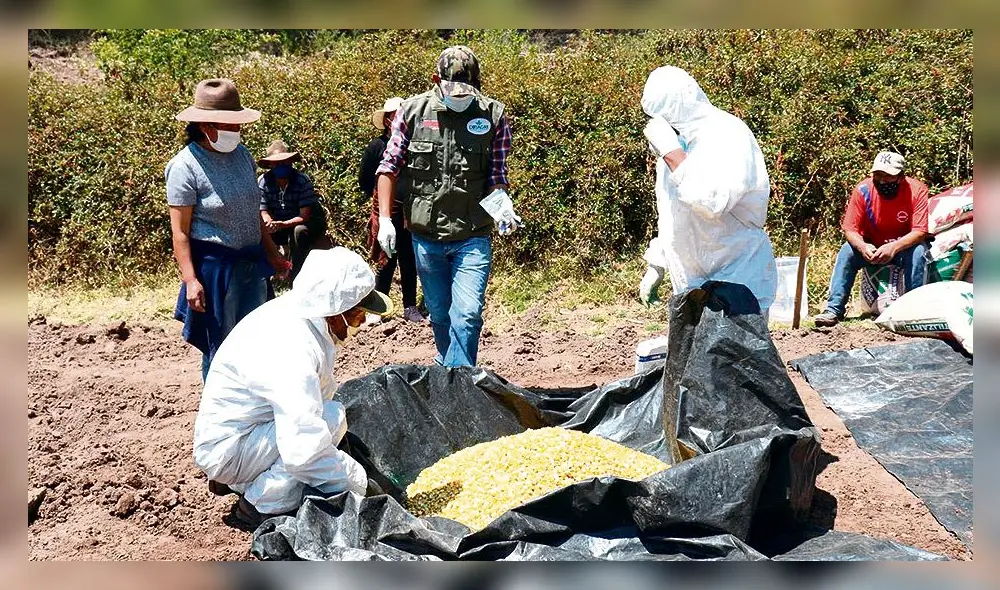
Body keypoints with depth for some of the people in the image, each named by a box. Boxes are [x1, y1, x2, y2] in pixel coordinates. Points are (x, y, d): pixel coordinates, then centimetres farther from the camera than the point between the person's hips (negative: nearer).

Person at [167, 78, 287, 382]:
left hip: (251, 263, 7)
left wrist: (271, 254, 20)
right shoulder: (185, 166, -14)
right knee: (221, 347, 3)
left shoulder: (241, 154, 6)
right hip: (214, 267, -7)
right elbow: (180, 231, -15)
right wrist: (191, 280, -21)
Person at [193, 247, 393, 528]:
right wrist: (361, 483, -23)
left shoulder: (293, 312, -3)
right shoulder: (292, 351, -32)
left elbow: (318, 392, 8)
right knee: (332, 418, -21)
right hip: (226, 449, -10)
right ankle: (261, 505, -6)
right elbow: (305, 452, -35)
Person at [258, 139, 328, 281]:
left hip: (309, 223, -3)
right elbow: (264, 213, -10)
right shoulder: (263, 182, -12)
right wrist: (269, 224, -35)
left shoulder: (302, 180, -22)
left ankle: (297, 275, -26)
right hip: (278, 225, 4)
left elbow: (304, 216, -24)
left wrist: (283, 224, -41)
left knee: (299, 231, -37)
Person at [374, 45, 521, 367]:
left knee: (467, 314, -11)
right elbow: (389, 166, 2)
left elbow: (496, 176, 0)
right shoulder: (413, 110, -3)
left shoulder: (494, 116, -5)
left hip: (473, 239, -1)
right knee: (440, 314, 16)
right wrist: (385, 219, -4)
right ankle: (446, 365, 39)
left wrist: (502, 206, -21)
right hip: (425, 237, 2)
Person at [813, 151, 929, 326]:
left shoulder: (916, 190, -21)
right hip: (872, 247, 2)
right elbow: (850, 229, -15)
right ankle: (834, 309, -26)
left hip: (904, 246, -1)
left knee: (918, 252, -32)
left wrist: (893, 248, -43)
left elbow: (919, 231, -26)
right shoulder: (863, 190, -17)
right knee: (846, 252, -24)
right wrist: (862, 246, -37)